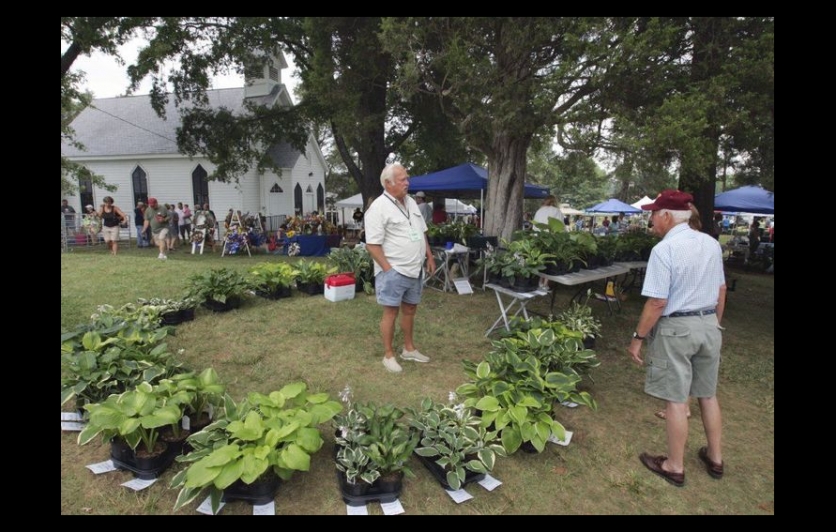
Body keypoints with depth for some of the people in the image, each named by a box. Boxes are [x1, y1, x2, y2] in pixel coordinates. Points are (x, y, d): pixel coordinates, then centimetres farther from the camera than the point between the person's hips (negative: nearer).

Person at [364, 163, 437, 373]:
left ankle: (409, 349, 33)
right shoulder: (379, 207, -15)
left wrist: (430, 257, 13)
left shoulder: (411, 202, 10)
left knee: (409, 309, 17)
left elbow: (422, 233, 18)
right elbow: (372, 245, -18)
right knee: (391, 312, 2)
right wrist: (389, 270, -19)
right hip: (393, 271, -7)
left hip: (415, 270, 8)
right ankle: (388, 355, 16)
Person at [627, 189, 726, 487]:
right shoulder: (712, 244, 4)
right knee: (708, 395, 20)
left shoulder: (663, 250, -19)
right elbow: (721, 290, 13)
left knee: (676, 400, 5)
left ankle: (675, 467, 20)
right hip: (709, 324, 7)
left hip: (676, 328, -7)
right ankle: (715, 458, 37)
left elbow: (657, 303, -21)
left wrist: (638, 337, -12)